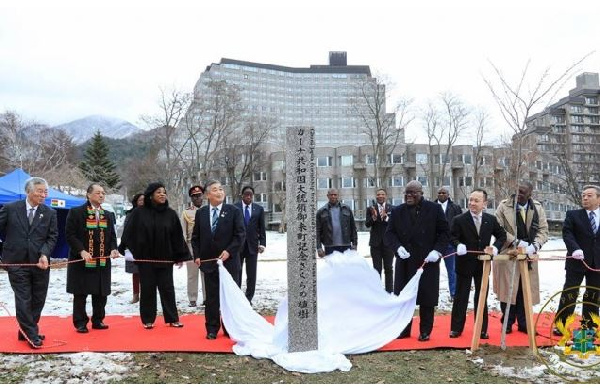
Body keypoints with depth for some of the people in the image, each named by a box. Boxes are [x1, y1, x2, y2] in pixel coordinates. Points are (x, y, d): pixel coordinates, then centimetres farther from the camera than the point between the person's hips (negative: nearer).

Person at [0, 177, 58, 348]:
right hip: (17, 263, -3)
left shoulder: (50, 213, 4)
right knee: (23, 300, -1)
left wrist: (44, 254, -13)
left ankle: (25, 331, 28)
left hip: (40, 263, 3)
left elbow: (52, 236, 2)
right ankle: (31, 334, 8)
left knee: (38, 300, 10)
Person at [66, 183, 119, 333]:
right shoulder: (76, 212, -3)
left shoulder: (108, 215, 14)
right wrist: (81, 251, -19)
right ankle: (80, 323, 13)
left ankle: (98, 320, 22)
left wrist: (113, 249, -3)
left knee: (101, 293, 8)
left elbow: (112, 236, 16)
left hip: (103, 261, 5)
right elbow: (70, 234, -8)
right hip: (81, 260, -5)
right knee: (80, 294, 3)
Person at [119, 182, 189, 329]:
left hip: (165, 258, 1)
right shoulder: (139, 213, -3)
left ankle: (172, 318, 14)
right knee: (147, 289, 7)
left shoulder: (171, 214, 1)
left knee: (167, 288, 5)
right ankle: (148, 319, 17)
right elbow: (129, 232, -2)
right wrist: (125, 250, -9)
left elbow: (177, 236, 3)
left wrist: (181, 256, 3)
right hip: (145, 258, -1)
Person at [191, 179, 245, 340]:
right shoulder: (200, 213, 7)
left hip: (229, 261, -2)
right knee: (211, 297, 7)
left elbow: (240, 234, -6)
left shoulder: (234, 211, -3)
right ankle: (212, 329, 17)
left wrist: (229, 251, -16)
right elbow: (196, 237, 10)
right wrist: (197, 256, -1)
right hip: (209, 262, 2)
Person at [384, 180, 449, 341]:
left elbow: (444, 233, 2)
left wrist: (437, 251, -12)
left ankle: (425, 331, 17)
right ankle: (404, 329, 19)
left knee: (427, 298, 4)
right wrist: (398, 247, -15)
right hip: (405, 262, 2)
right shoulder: (397, 211, 6)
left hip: (428, 261, -2)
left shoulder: (434, 209, 1)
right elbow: (389, 234, 4)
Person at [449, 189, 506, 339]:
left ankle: (482, 329, 22)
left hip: (483, 264, 3)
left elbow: (502, 235, 9)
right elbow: (452, 237, -10)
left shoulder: (491, 219, 1)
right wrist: (459, 245, -32)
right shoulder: (459, 220, -9)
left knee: (482, 297, 11)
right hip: (465, 264, -2)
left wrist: (495, 248, -8)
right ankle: (456, 328, 15)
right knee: (461, 297, 5)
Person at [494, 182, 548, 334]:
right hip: (508, 254, -2)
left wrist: (535, 245, -13)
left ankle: (523, 323, 17)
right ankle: (507, 322, 13)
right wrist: (516, 242, -16)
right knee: (508, 290, 1)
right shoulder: (504, 206, -4)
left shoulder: (537, 208, 4)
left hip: (528, 256, 2)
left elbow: (543, 230, 4)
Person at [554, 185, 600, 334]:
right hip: (577, 260, -3)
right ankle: (560, 325, 5)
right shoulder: (573, 215, 2)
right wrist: (575, 249, -26)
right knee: (569, 293, -1)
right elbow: (567, 233, -9)